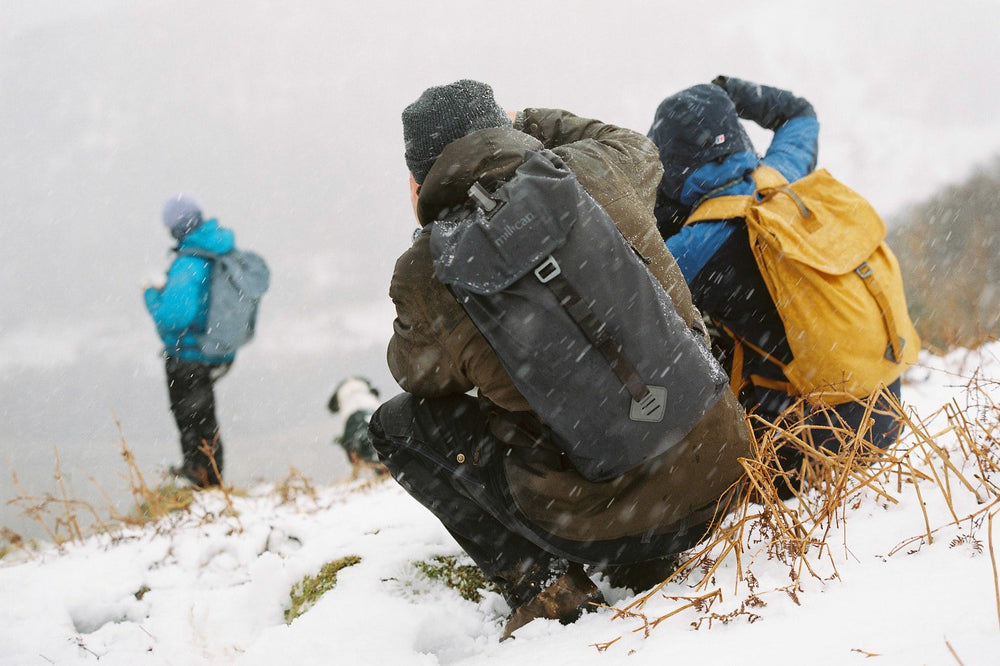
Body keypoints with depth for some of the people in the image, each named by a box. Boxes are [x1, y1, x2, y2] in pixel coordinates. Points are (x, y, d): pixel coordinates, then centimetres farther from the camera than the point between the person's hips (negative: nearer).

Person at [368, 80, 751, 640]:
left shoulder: (427, 273, -12)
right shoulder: (593, 174, -2)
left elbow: (419, 375, 10)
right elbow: (635, 148, 25)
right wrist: (524, 123, 37)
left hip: (599, 520, -5)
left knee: (397, 423, 15)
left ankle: (540, 584, 4)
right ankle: (650, 563, 19)